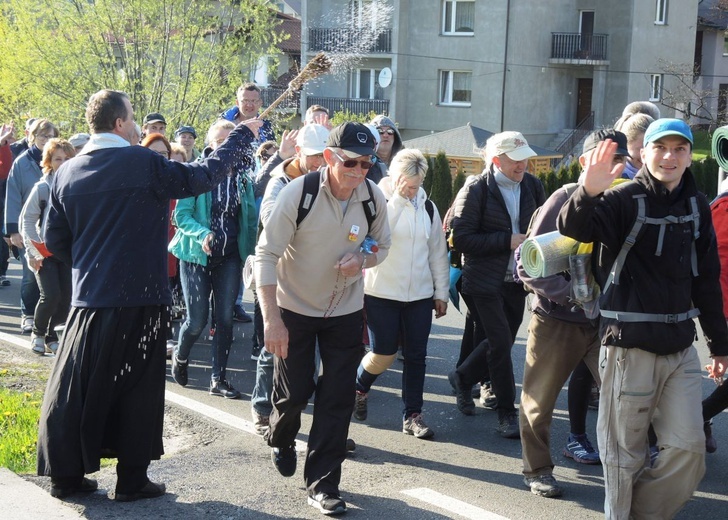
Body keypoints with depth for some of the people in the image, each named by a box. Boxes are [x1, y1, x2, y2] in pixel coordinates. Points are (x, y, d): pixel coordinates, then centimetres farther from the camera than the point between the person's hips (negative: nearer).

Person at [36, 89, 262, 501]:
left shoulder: (68, 172, 4)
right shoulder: (143, 163, -12)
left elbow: (56, 241, 8)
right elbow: (203, 176, -5)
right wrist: (243, 134, 6)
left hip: (88, 297, 5)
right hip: (139, 297, -5)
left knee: (78, 386, 12)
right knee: (138, 389, 6)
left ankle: (66, 475, 18)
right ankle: (132, 480, 13)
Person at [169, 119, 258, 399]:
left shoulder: (242, 177, 3)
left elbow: (250, 217, 7)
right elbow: (181, 214, -9)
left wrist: (251, 251, -3)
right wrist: (201, 234, -25)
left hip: (230, 256, 3)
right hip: (197, 255, -3)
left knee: (225, 318, 2)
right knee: (197, 320, -2)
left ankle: (218, 379, 13)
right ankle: (180, 357, 30)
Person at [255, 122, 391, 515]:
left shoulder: (373, 198, -10)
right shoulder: (298, 193, -22)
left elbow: (382, 246, 7)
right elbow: (266, 254, -21)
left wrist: (362, 260, -18)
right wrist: (271, 318, -27)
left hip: (345, 310, 3)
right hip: (295, 306, -3)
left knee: (337, 400, 0)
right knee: (293, 392, 5)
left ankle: (322, 484, 13)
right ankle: (281, 440, 41)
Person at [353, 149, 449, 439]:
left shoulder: (427, 207, 9)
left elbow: (438, 252, 13)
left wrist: (441, 292, 11)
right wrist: (397, 197, -22)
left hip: (419, 295, 4)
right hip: (381, 292, -4)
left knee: (416, 356, 4)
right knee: (384, 354, -1)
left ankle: (412, 415, 13)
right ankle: (358, 388, 29)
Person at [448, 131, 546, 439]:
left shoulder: (533, 186, 3)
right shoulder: (476, 191, -11)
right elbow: (461, 239, -16)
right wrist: (508, 241, -19)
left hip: (517, 280, 6)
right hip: (486, 282, -5)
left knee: (502, 342, 14)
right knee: (501, 344, -6)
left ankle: (463, 378, 40)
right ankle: (507, 413, 8)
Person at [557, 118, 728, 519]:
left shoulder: (696, 205, 10)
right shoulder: (625, 200, -8)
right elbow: (574, 229, -27)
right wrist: (588, 193, -48)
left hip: (680, 346, 5)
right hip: (629, 345, -5)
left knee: (688, 446, 4)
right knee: (624, 450, 4)